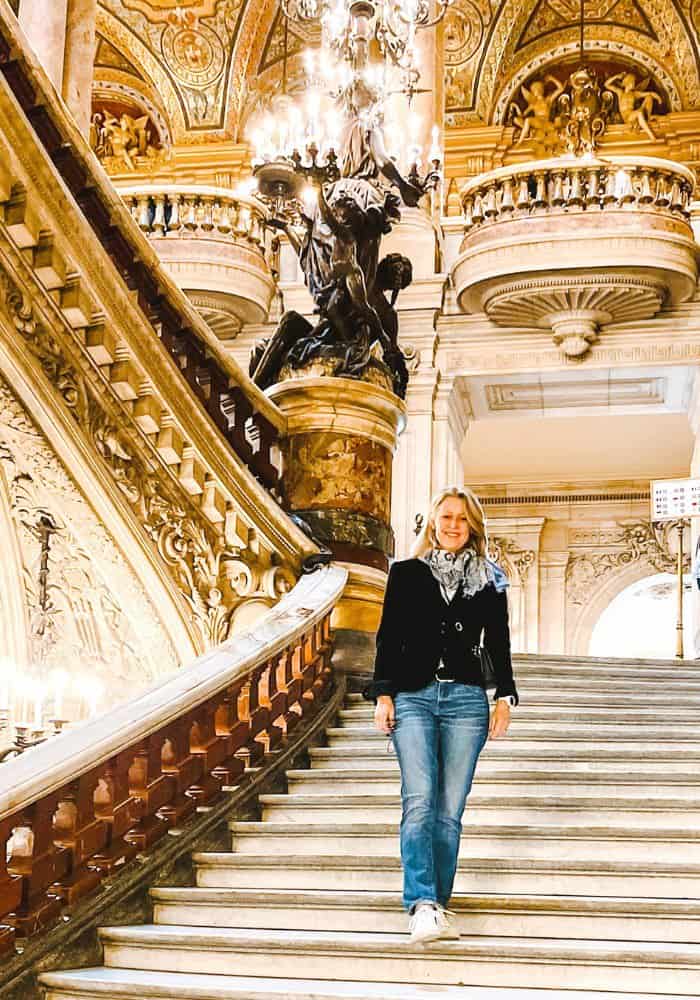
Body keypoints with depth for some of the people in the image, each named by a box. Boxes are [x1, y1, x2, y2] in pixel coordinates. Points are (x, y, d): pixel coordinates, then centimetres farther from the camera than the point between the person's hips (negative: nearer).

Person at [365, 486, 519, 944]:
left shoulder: (489, 580, 12)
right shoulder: (406, 574, 10)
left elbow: (499, 644, 13)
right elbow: (388, 637, 7)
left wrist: (505, 697, 4)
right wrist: (383, 694, -1)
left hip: (466, 699, 1)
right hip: (413, 696, -1)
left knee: (450, 808, 0)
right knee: (419, 800, -15)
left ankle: (438, 905, 9)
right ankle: (423, 905, -21)